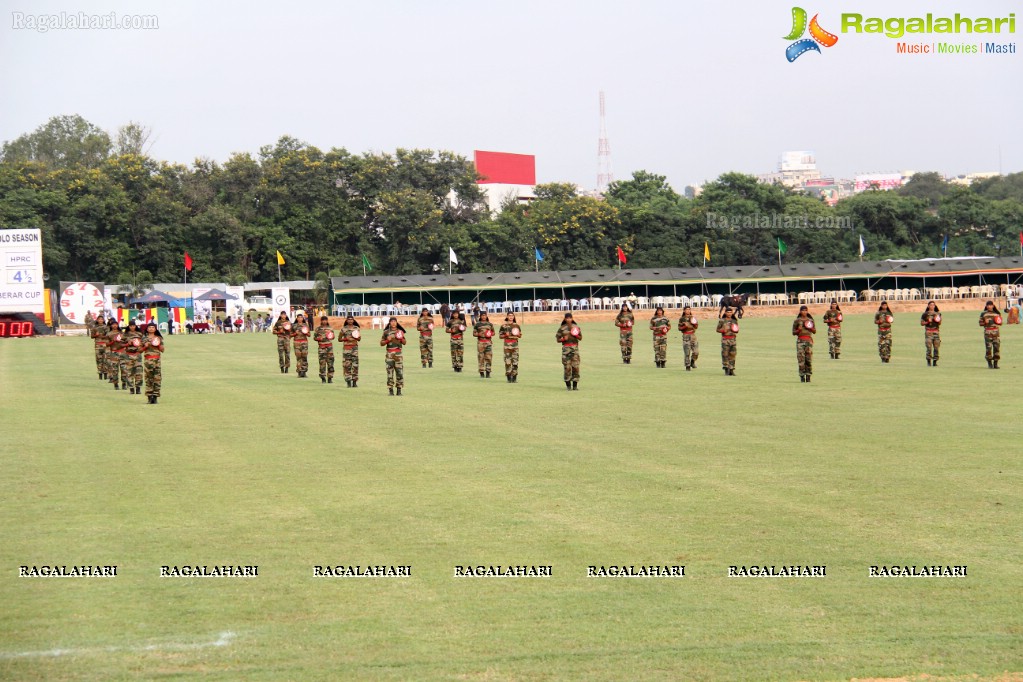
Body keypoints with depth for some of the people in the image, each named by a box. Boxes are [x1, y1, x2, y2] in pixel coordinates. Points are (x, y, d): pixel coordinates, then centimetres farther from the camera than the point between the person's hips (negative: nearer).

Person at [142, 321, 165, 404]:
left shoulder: (159, 338, 10)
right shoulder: (144, 339, 8)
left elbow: (162, 350, 10)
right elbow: (140, 350, 9)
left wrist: (158, 345, -6)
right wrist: (145, 346, -8)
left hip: (157, 359, 1)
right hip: (148, 359, -1)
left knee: (157, 378, -6)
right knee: (149, 378, -3)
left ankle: (155, 396, -3)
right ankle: (149, 397, -1)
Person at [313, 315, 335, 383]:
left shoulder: (330, 328, 10)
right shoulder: (318, 329, 5)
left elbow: (333, 336, 18)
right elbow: (314, 337, 6)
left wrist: (331, 336, -4)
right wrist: (319, 338, -13)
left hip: (329, 346, 2)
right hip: (321, 347, -2)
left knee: (330, 362, -1)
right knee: (322, 362, -4)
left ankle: (330, 378, 5)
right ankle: (323, 378, 2)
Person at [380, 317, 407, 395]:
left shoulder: (400, 331, 10)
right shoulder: (386, 332, 5)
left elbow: (405, 343, 12)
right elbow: (381, 343, 6)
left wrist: (401, 338, -8)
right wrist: (387, 340, -11)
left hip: (398, 353, 1)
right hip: (389, 354, -1)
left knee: (399, 371, -4)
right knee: (390, 372, -3)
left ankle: (399, 390, 1)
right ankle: (390, 390, 0)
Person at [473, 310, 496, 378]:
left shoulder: (490, 324, 9)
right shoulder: (477, 324, 4)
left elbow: (493, 332, 17)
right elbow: (474, 333, 5)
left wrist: (491, 334, -5)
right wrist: (479, 334, -13)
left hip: (488, 342, 1)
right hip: (480, 342, -1)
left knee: (489, 357, -4)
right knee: (481, 358, -1)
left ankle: (488, 373, 0)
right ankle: (482, 373, 4)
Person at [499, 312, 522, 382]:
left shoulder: (516, 325, 9)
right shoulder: (504, 326, 3)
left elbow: (520, 335, 14)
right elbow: (500, 335, 5)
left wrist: (517, 334, -7)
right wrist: (505, 335, -13)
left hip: (515, 344, 2)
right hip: (507, 344, -2)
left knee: (515, 360, -2)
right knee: (507, 361, -5)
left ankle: (514, 378, 3)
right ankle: (509, 378, 0)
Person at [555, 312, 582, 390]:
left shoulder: (576, 327, 8)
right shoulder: (562, 328, 3)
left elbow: (580, 338, 10)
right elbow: (558, 340, 6)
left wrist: (576, 335, -10)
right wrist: (564, 339, -13)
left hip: (575, 348, 1)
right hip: (566, 348, -1)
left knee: (575, 366, -5)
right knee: (567, 367, -5)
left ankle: (575, 385, 1)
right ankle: (568, 385, 1)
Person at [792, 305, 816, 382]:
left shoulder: (810, 320, 12)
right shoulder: (797, 321, 6)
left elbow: (814, 331, 13)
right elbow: (793, 333, 7)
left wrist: (810, 328, -6)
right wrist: (798, 330, -12)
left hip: (809, 340, 1)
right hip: (800, 340, -1)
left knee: (809, 359, -5)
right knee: (801, 359, -8)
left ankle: (808, 376, 0)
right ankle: (802, 376, -6)